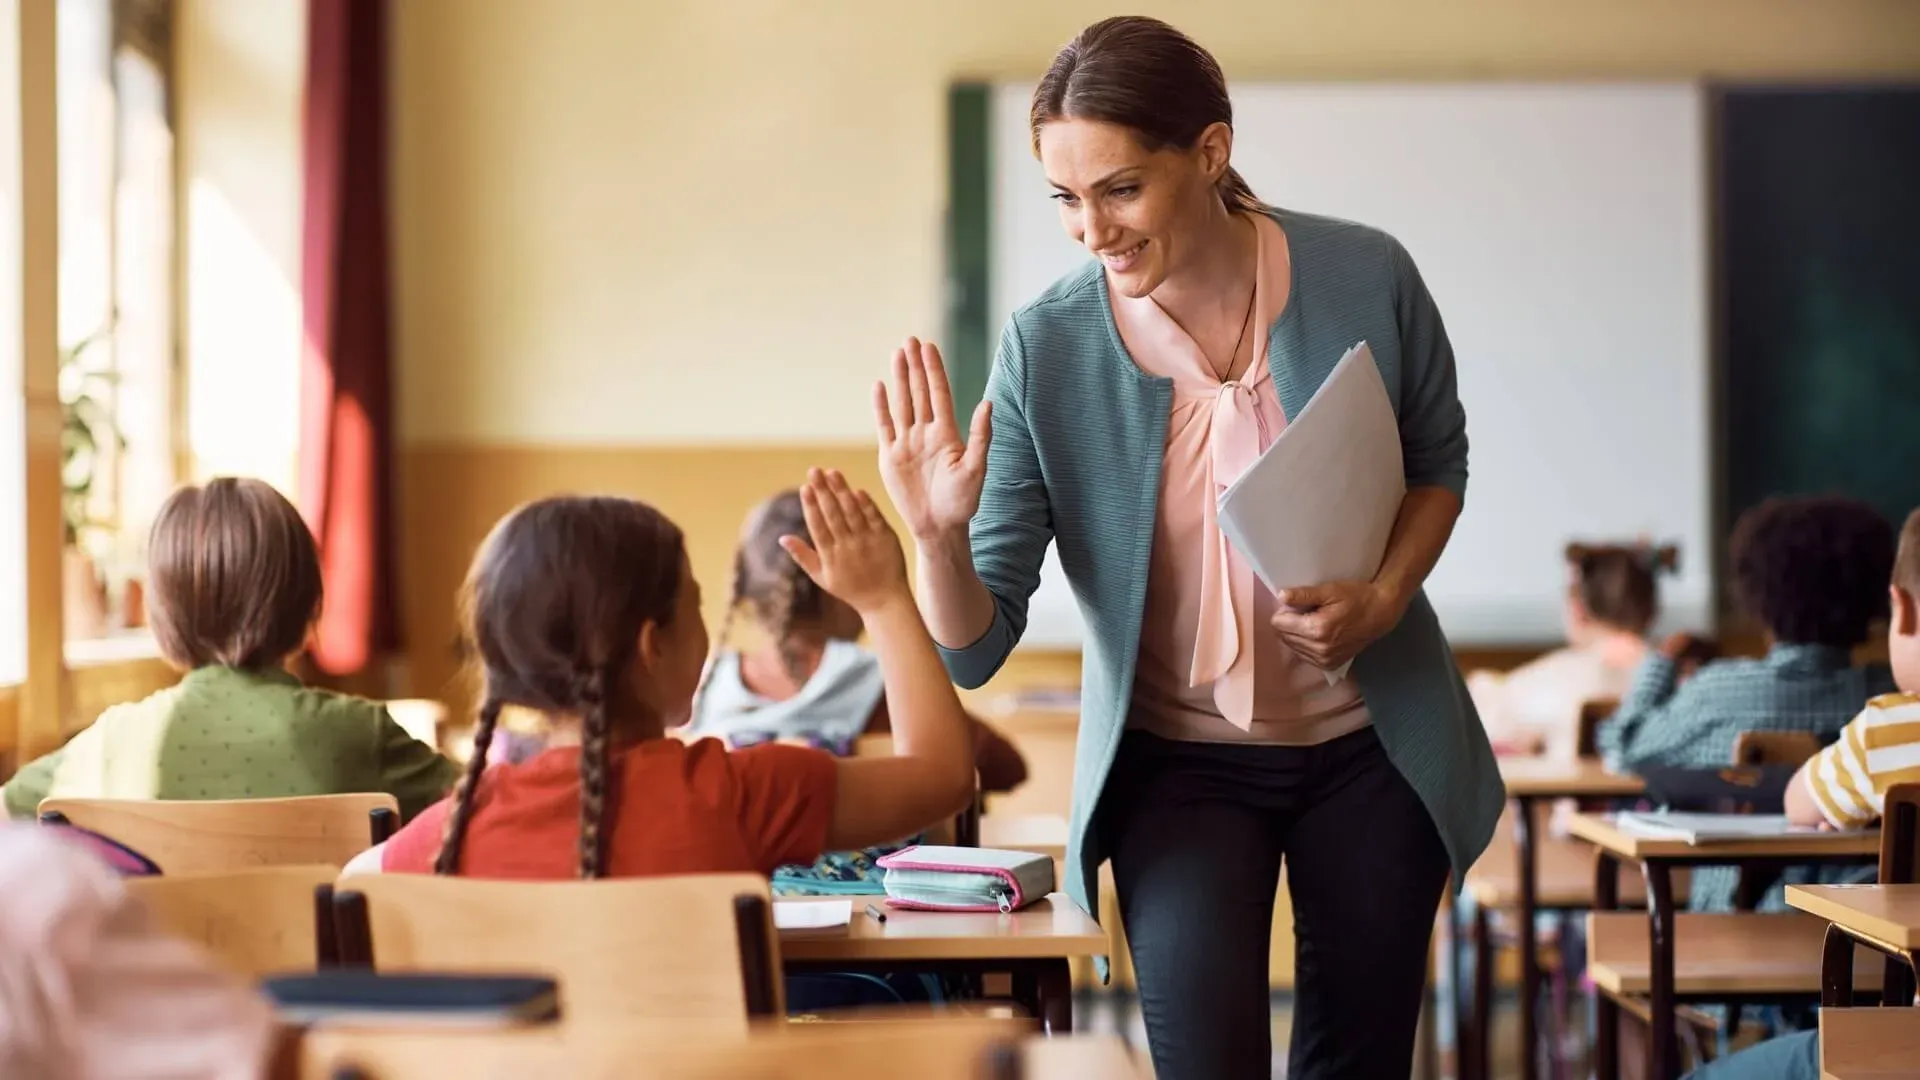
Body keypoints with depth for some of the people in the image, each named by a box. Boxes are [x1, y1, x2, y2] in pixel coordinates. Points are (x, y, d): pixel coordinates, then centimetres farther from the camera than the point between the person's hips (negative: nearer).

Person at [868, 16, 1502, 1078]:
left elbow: (1438, 460, 7)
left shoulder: (1366, 279, -15)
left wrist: (1384, 599, -12)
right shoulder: (1047, 349, -17)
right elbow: (974, 649, -15)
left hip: (1371, 748, 2)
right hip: (1179, 761, -1)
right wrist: (938, 539, -36)